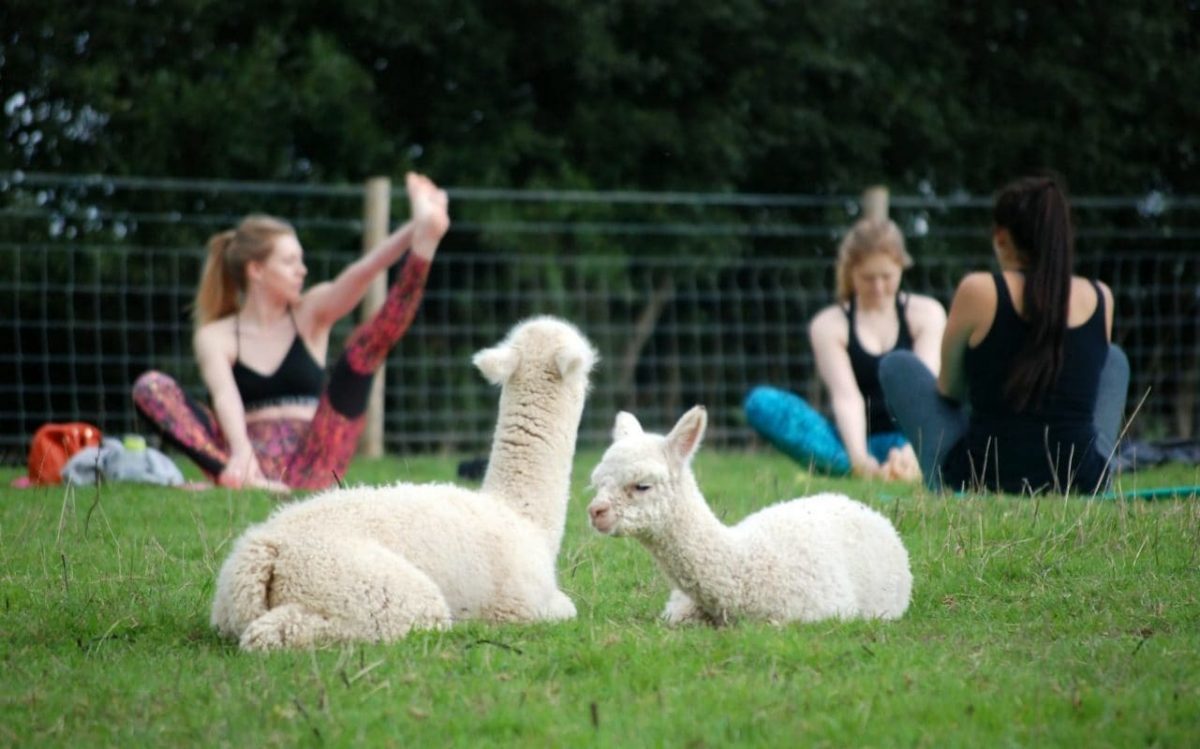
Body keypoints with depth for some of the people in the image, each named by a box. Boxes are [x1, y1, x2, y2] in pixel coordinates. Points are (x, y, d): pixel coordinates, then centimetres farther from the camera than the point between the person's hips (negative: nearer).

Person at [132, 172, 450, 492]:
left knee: (361, 347, -12)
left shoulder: (311, 315, 14)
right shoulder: (216, 337, 8)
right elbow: (224, 395, -12)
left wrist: (414, 232, -24)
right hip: (256, 460, -1)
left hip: (312, 464, 1)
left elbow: (360, 274, -5)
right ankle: (242, 478, -41)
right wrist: (241, 453, -33)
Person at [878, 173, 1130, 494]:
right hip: (1080, 484, 3)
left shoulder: (979, 291, -9)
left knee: (896, 365, 22)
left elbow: (949, 389, 5)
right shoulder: (1100, 299, 1)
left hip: (978, 480, -3)